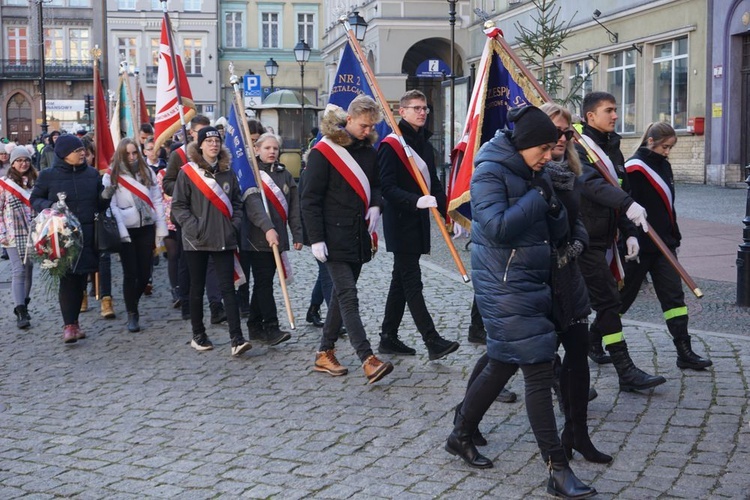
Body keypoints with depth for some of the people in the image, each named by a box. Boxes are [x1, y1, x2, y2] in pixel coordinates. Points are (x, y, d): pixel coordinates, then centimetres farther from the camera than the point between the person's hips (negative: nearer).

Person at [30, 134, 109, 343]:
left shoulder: (92, 173, 8)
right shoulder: (48, 175, -1)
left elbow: (101, 203, 16)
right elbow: (35, 199, 8)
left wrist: (106, 196, -6)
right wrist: (49, 206, -12)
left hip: (88, 236, 3)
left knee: (81, 279, 8)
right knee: (68, 279, -8)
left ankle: (74, 322, 21)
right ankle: (69, 325, -4)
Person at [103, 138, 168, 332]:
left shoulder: (147, 172, 8)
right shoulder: (112, 176, -2)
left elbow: (157, 201, 8)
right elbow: (111, 206, -8)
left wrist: (161, 230, 2)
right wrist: (121, 232, -18)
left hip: (147, 228, 3)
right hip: (127, 230, -3)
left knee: (145, 273, 4)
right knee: (131, 273, -1)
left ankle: (133, 304, 28)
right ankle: (132, 314, 9)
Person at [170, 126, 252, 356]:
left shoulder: (228, 172, 8)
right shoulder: (188, 172, -3)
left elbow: (237, 202, 14)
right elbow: (178, 205, -4)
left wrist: (234, 225, 0)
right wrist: (194, 227, -13)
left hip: (224, 241, 2)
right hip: (197, 241, -2)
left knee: (228, 288, -4)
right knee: (197, 289, 9)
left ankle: (236, 339, -9)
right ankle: (198, 335, 22)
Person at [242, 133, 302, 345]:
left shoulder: (285, 175, 14)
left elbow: (294, 208, 13)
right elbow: (253, 204, -18)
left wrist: (297, 235, 6)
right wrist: (267, 228, -31)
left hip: (278, 238, 6)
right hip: (258, 238, -6)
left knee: (263, 282, 11)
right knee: (264, 281, -9)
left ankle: (255, 327, 18)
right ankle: (271, 328, -10)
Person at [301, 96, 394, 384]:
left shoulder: (368, 151, 9)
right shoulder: (323, 152, -10)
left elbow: (375, 185, 21)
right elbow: (310, 199, -11)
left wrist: (375, 205, -2)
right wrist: (316, 239, -16)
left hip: (358, 236, 7)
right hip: (334, 238, -7)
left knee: (341, 294, 12)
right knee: (348, 296, -11)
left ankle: (325, 354, 22)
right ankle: (368, 360, -16)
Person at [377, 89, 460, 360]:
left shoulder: (425, 144, 15)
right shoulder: (391, 145, -10)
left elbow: (433, 183, 18)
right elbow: (387, 187, -18)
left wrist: (447, 214, 7)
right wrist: (416, 201, -31)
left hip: (419, 221, 9)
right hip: (401, 223, -9)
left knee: (402, 280, 12)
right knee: (412, 283, -8)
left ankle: (388, 338, 20)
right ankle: (433, 342, -10)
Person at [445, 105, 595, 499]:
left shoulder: (533, 175, 11)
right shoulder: (490, 172, -12)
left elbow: (556, 231, 11)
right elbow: (497, 227, -25)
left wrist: (552, 205, -10)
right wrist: (538, 198, -18)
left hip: (531, 283, 9)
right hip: (505, 287, -9)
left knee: (503, 364, 17)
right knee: (539, 371, -9)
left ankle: (461, 436, 33)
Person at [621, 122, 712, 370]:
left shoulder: (664, 165, 13)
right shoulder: (635, 168, -13)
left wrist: (675, 238, 19)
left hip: (663, 244, 8)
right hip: (640, 245, -8)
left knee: (674, 295, 3)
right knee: (624, 295, 3)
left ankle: (684, 352, 5)